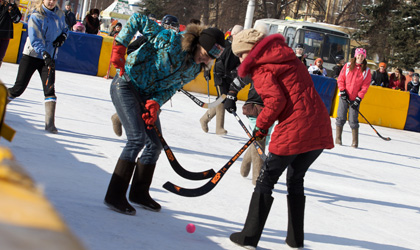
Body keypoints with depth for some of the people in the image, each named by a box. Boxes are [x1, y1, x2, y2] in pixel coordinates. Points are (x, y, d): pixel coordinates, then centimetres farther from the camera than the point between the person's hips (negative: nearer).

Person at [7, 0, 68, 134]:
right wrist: (45, 55, -36)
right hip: (32, 56, -3)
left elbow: (65, 28, 21)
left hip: (48, 58, 3)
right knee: (19, 87, -4)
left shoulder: (59, 14, 3)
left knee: (49, 88, -12)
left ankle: (50, 124, -12)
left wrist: (63, 37, -2)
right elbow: (34, 40, -22)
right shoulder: (36, 17, -14)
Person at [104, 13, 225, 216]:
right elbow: (137, 20, -18)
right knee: (137, 139, -18)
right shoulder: (170, 40, -23)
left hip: (147, 96, 8)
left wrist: (155, 102, -15)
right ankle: (114, 196, -13)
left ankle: (139, 193, 28)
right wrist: (120, 46, -23)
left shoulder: (196, 68, -1)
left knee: (155, 144, 10)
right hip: (126, 84, -8)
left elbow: (172, 88, 3)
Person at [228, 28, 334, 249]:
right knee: (295, 180, 22)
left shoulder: (261, 69, -3)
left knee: (266, 179, 6)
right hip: (320, 127, 8)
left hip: (294, 130, -8)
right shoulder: (290, 59, 20)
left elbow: (276, 100, -15)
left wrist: (262, 125, 0)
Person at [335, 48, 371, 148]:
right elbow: (340, 79, 5)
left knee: (353, 120, -3)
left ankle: (355, 142, 4)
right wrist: (342, 91, -6)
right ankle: (338, 139, 11)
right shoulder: (348, 66, 2)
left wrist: (358, 98, -8)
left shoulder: (366, 70, 2)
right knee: (341, 118, 0)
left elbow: (365, 86, 0)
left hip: (355, 98, -1)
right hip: (344, 97, 1)